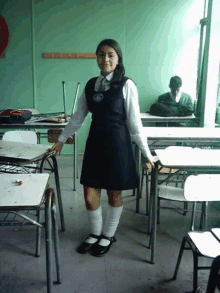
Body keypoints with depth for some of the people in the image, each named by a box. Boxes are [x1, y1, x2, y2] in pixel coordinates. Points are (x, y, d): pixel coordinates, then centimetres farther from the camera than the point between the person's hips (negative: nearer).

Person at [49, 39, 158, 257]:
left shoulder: (126, 85, -8)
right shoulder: (91, 85, 7)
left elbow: (134, 122, -7)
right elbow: (78, 117, 15)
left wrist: (146, 153, -6)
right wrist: (61, 140, 18)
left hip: (117, 144, -4)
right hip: (95, 142, 4)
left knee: (114, 194, 10)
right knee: (90, 196, 8)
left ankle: (108, 235, 34)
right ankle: (95, 233, 35)